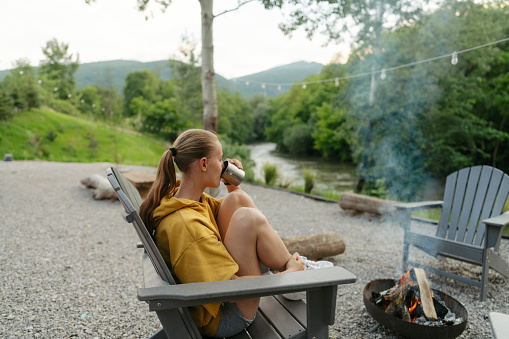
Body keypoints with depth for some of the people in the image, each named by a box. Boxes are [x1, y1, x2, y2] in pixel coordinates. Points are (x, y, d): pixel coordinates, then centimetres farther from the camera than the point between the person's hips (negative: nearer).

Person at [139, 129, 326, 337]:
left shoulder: (181, 196, 0)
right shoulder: (185, 225, -31)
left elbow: (231, 207, 19)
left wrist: (233, 185, -1)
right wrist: (290, 273, -17)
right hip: (220, 319, -9)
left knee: (237, 199, 0)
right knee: (248, 218, -26)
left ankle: (288, 260, 7)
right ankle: (294, 272, -1)